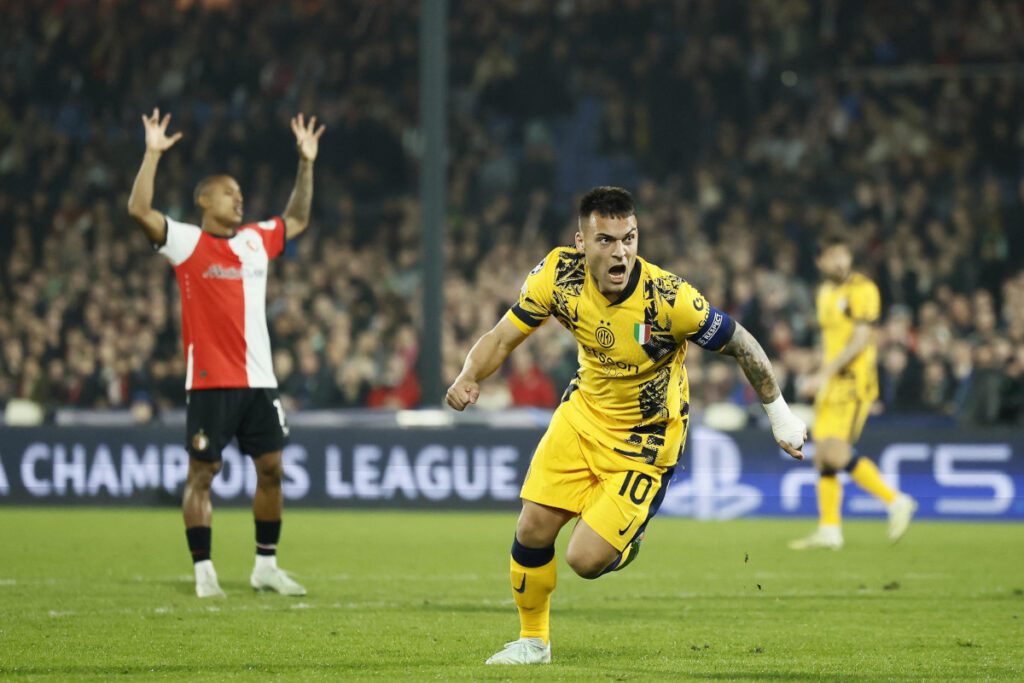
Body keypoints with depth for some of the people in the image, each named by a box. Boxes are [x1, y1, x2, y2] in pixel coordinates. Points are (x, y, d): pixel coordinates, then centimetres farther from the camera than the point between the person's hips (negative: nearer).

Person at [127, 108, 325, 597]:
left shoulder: (256, 240, 13)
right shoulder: (187, 243, -3)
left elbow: (297, 219, 29)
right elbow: (139, 209, -15)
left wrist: (306, 162, 23)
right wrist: (153, 154, -18)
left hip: (258, 379, 6)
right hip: (210, 382, -6)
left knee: (271, 469, 7)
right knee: (202, 473, -4)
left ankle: (266, 565, 17)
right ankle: (203, 570, 0)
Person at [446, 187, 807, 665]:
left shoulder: (669, 299, -30)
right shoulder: (558, 275, -19)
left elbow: (740, 345, -17)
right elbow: (504, 337, -10)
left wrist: (778, 412, -8)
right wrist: (468, 378, -29)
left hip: (646, 436, -4)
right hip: (584, 412, 4)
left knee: (587, 560, -12)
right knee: (533, 530, -1)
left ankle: (627, 543, 25)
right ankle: (533, 641, 24)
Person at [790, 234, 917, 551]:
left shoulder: (862, 289, -10)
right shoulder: (826, 292, 16)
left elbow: (860, 341, -16)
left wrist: (824, 374, -21)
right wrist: (823, 375, 18)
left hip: (855, 382, -8)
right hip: (831, 383, 8)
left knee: (836, 453, -18)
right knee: (822, 456, 3)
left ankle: (896, 501, -7)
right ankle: (829, 530, 7)